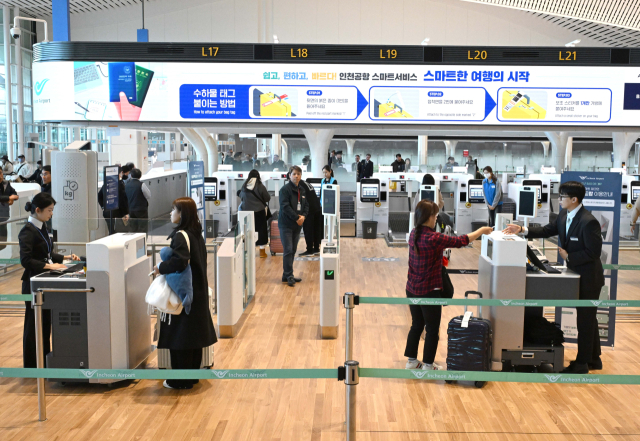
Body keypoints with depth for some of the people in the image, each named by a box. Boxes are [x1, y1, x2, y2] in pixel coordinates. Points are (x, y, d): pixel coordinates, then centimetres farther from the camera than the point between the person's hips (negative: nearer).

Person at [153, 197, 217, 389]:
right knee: (194, 334, 16)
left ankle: (181, 380, 9)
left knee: (179, 336, 1)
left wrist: (161, 267, -14)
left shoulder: (180, 236, -18)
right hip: (197, 291, 9)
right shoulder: (196, 233, 9)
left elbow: (179, 262, -30)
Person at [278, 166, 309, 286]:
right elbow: (285, 207, -18)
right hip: (286, 224, -7)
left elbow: (306, 205, 14)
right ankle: (288, 276, -3)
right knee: (288, 250, -8)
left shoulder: (302, 190, 13)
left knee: (293, 250, 10)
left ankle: (287, 275, 18)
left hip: (297, 225, 7)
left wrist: (303, 216, -6)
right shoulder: (285, 189, -10)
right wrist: (297, 218, -19)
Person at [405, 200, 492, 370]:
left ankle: (412, 361, 28)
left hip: (412, 289, 7)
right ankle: (428, 365, 17)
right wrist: (481, 231, 0)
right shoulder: (434, 238, -22)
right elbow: (460, 241, -14)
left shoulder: (413, 234, 1)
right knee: (432, 329, 8)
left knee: (416, 325, 19)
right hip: (429, 291, -7)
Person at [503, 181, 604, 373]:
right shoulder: (564, 215, 2)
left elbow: (593, 252, -24)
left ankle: (582, 363, 16)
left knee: (585, 319, 3)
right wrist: (522, 230, -6)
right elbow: (548, 230, 4)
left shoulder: (588, 222, -26)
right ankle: (593, 359, 33)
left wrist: (568, 256, -19)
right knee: (587, 318, 19)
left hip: (589, 277, -9)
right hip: (577, 274, 9)